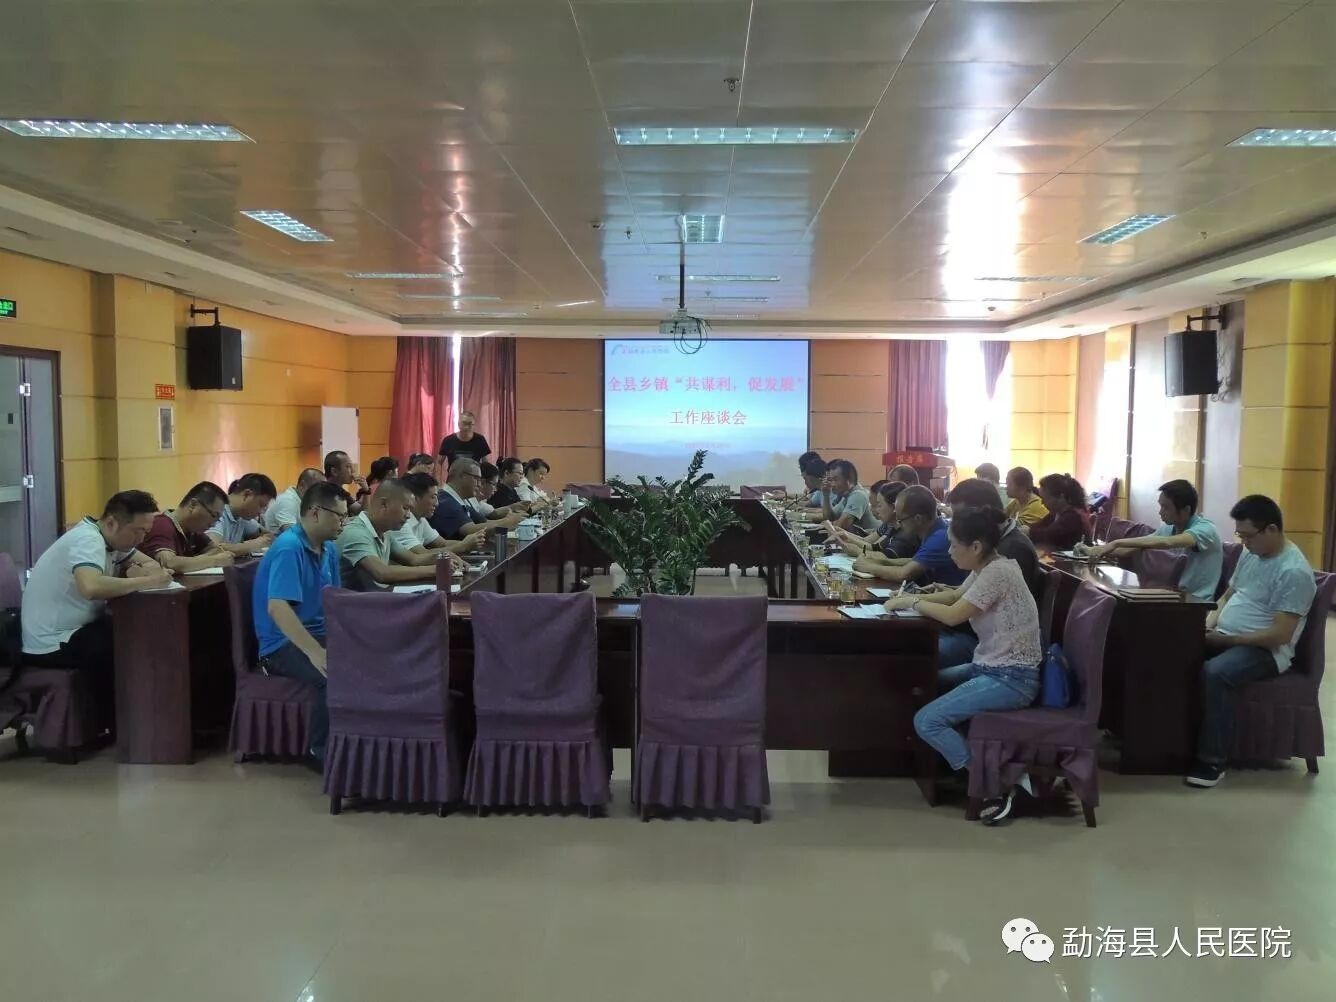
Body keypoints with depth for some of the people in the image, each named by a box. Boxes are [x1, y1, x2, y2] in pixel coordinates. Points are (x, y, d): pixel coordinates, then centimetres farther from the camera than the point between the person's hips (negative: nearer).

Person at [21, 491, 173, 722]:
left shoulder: (110, 537, 5)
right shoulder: (88, 539, -24)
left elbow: (152, 563, 6)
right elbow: (91, 588, -43)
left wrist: (140, 572, -17)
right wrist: (147, 581, -34)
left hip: (74, 630, 9)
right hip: (52, 643, -9)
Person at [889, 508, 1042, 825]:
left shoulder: (998, 572, -21)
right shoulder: (984, 568, 8)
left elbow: (952, 615, -23)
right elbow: (955, 596, 21)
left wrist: (912, 603, -8)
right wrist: (911, 598, 6)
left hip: (1011, 678, -10)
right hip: (990, 667, 10)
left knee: (926, 721, -17)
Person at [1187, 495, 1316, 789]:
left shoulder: (1294, 571, -17)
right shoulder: (1250, 554, 11)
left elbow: (1279, 635, -21)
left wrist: (1225, 639, -20)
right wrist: (1210, 623, 3)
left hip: (1265, 650, -8)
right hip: (1225, 638, 8)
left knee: (1214, 673, -35)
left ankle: (1212, 761, -23)